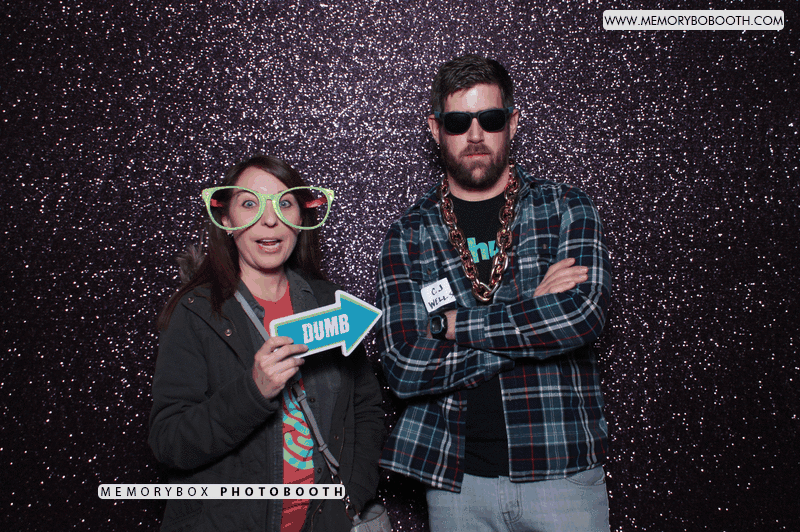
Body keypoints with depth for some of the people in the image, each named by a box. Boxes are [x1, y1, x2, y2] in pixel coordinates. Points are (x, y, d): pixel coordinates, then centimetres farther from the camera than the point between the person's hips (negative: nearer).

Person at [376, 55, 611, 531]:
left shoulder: (564, 208, 0)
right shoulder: (408, 236, 0)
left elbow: (584, 313, -16)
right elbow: (404, 368, -11)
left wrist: (458, 325, -14)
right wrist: (536, 313, -13)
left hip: (563, 469, 0)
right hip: (457, 478, 1)